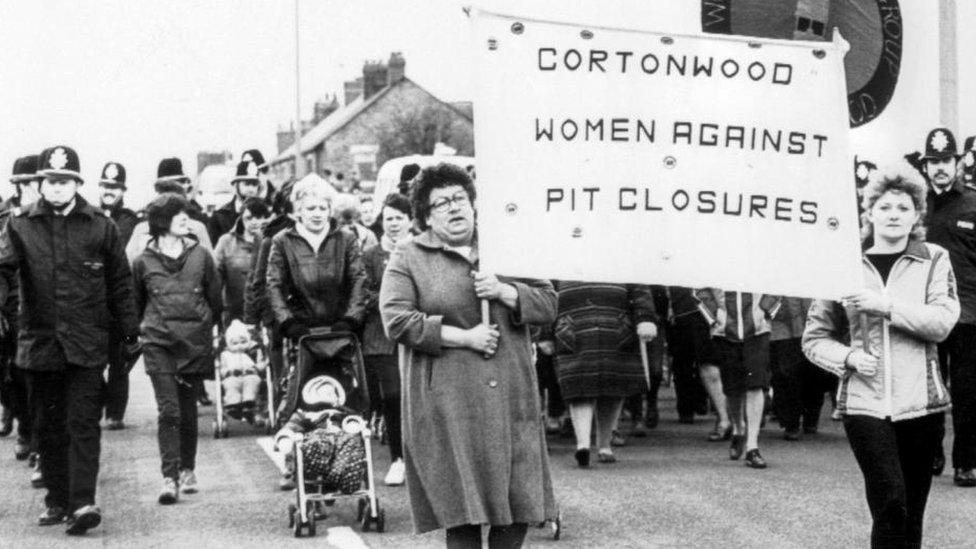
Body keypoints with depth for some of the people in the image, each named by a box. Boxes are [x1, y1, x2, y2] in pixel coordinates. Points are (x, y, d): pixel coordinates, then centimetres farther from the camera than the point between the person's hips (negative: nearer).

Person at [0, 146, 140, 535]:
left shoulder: (100, 227, 5)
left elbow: (120, 283, 10)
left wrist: (129, 332, 9)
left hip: (86, 343, -2)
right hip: (39, 341, 2)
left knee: (83, 423, -9)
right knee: (48, 427, 9)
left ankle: (83, 501, -14)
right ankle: (57, 502, 17)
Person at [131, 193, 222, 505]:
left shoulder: (200, 256, 3)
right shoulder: (143, 262, 0)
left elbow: (215, 299, 12)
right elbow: (135, 304, 14)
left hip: (195, 343, 2)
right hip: (158, 344, -1)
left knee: (188, 411, 9)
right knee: (168, 411, -10)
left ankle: (187, 471, 25)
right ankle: (170, 479, -12)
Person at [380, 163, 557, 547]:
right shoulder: (408, 260, 3)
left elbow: (548, 304, 11)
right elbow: (397, 321, -9)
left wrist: (504, 292, -8)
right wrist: (463, 337, -13)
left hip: (510, 397, 4)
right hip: (448, 400, -4)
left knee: (520, 503, 2)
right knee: (463, 510, -4)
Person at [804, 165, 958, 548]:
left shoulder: (934, 260, 6)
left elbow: (943, 322, -10)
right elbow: (815, 338, 9)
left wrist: (887, 305, -18)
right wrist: (849, 358, -10)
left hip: (921, 402, 1)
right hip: (864, 403, -1)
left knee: (912, 513, 8)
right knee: (890, 505, -14)